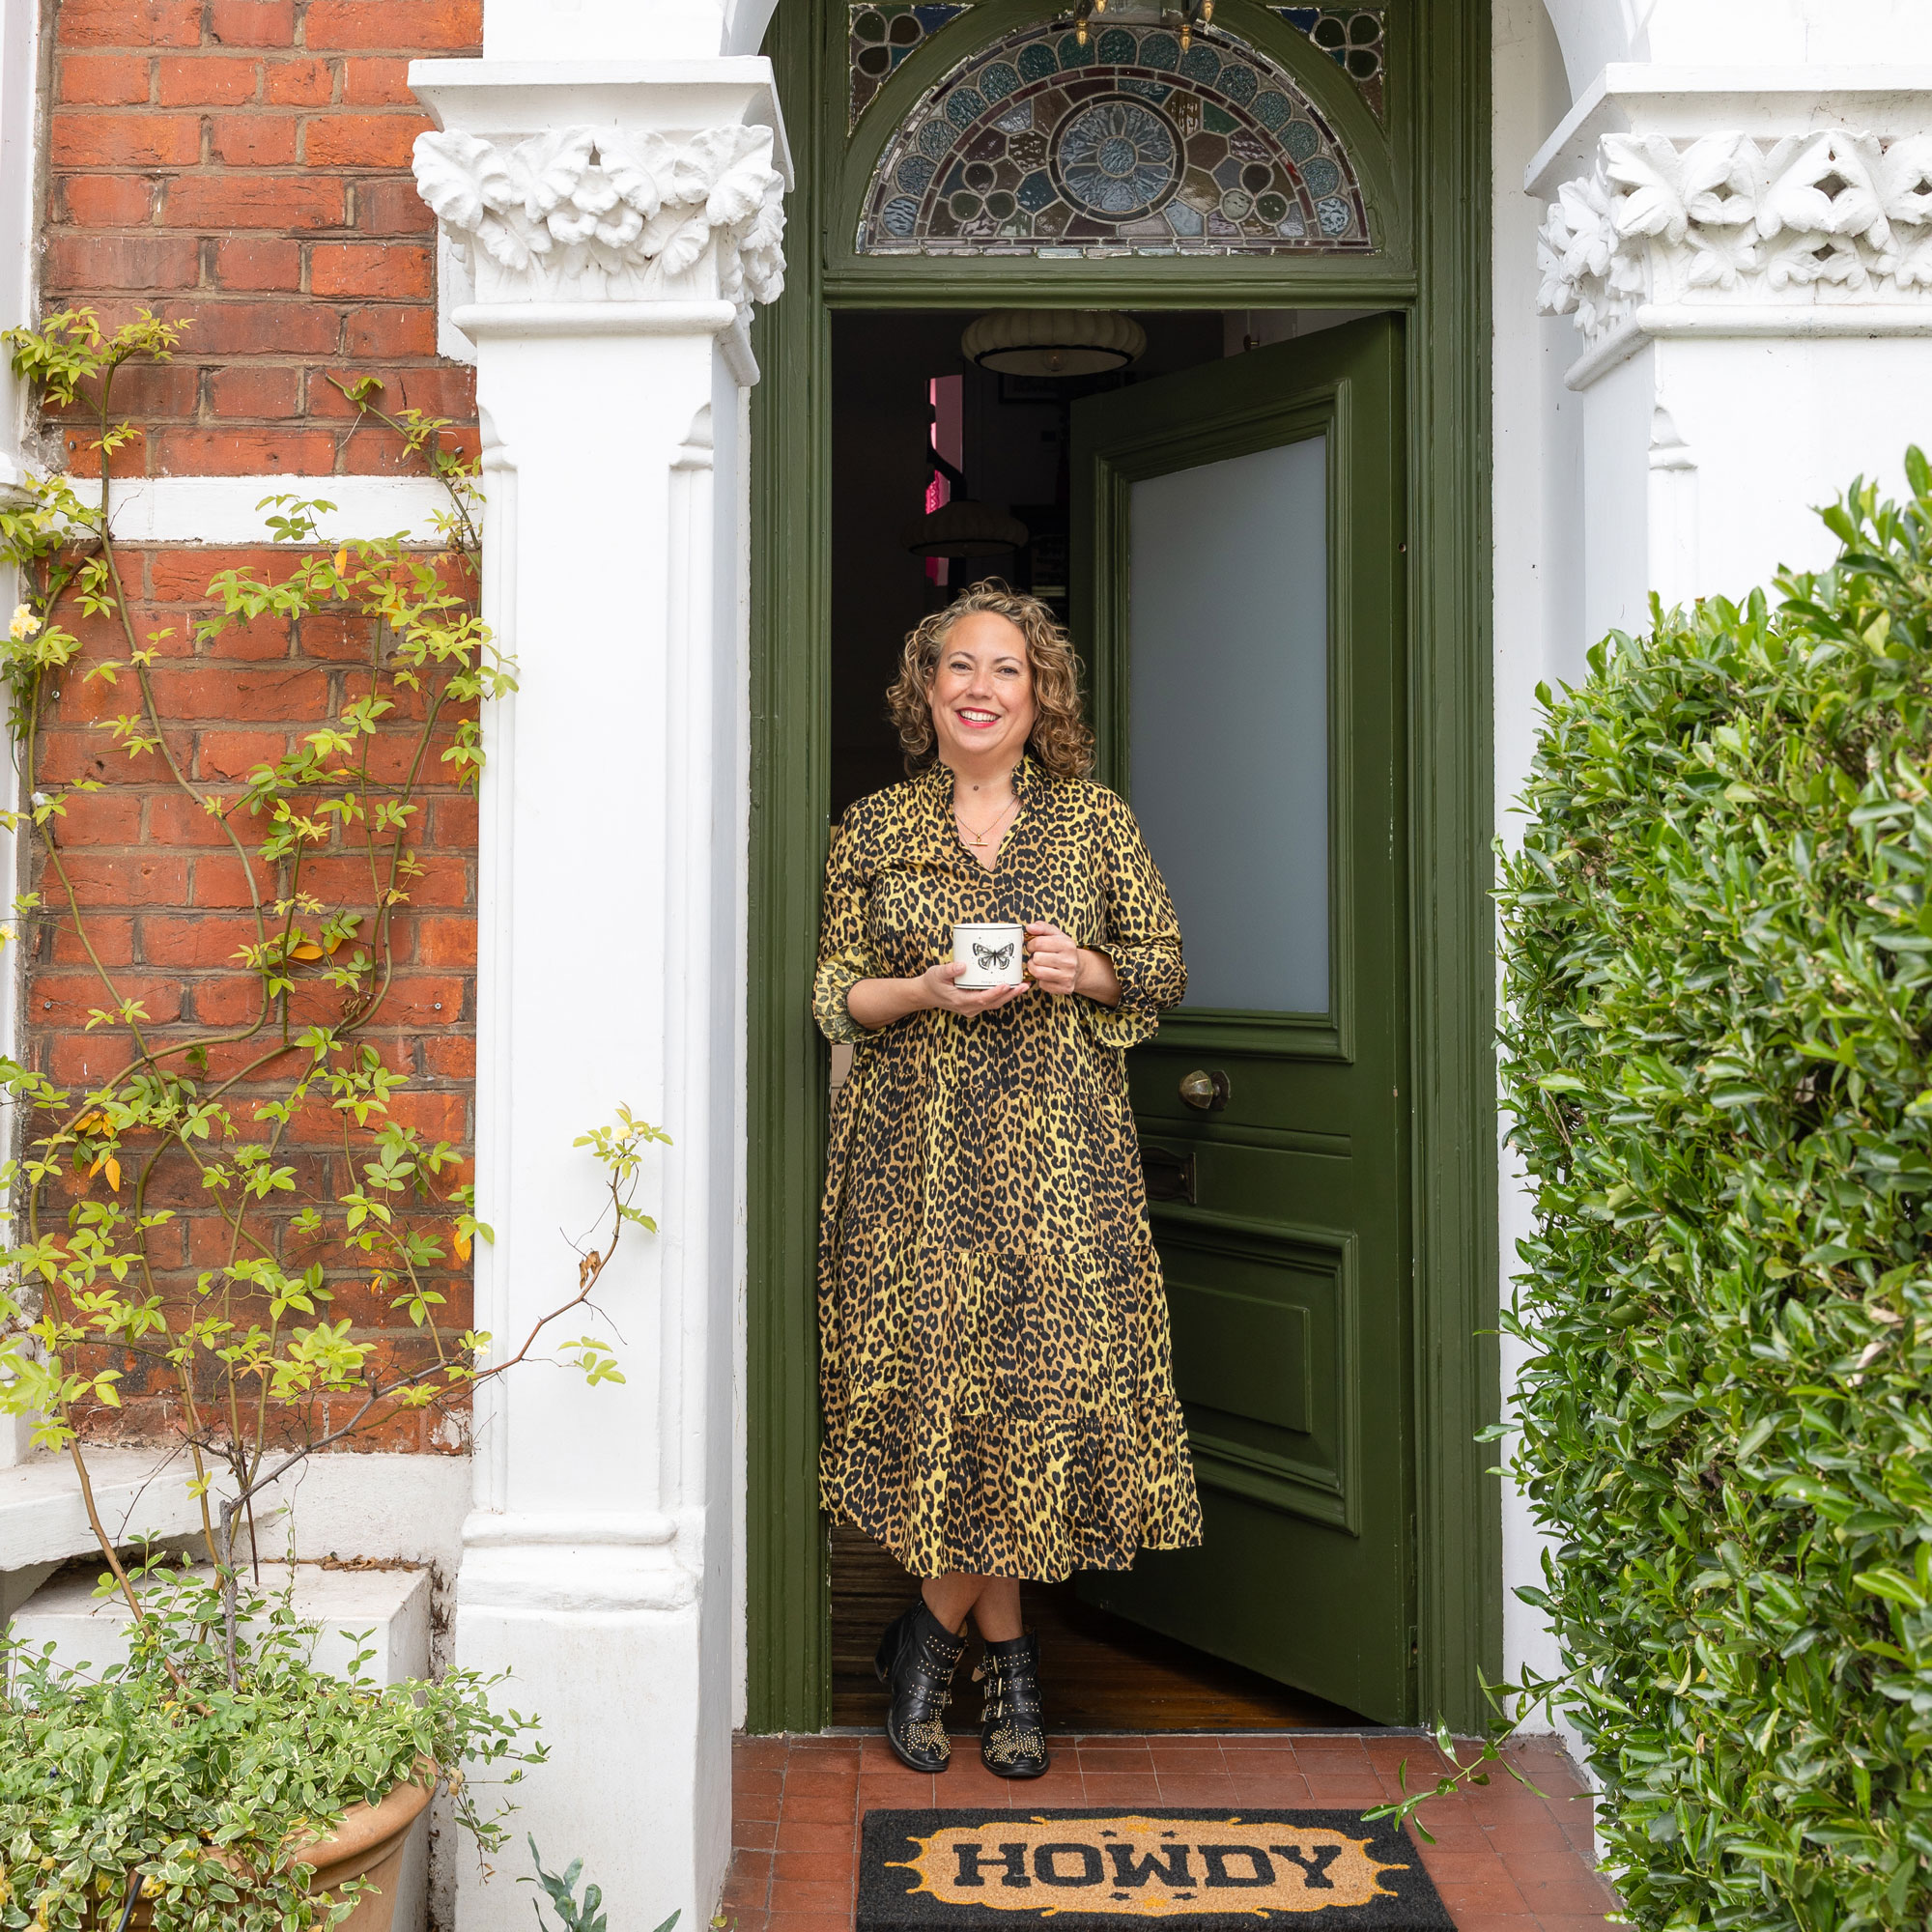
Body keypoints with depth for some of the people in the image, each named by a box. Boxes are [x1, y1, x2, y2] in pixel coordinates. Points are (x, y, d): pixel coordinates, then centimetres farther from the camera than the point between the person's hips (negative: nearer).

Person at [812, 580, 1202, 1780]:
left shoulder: (1097, 821, 8)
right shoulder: (874, 829, 8)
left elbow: (1165, 966, 11)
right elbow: (831, 992, 7)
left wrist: (1089, 974, -9)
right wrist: (923, 992, -11)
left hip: (1060, 1153, 1)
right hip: (917, 1153, 0)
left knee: (1044, 1382, -3)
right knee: (943, 1379, -2)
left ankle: (933, 1634, 19)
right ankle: (1008, 1658, 19)